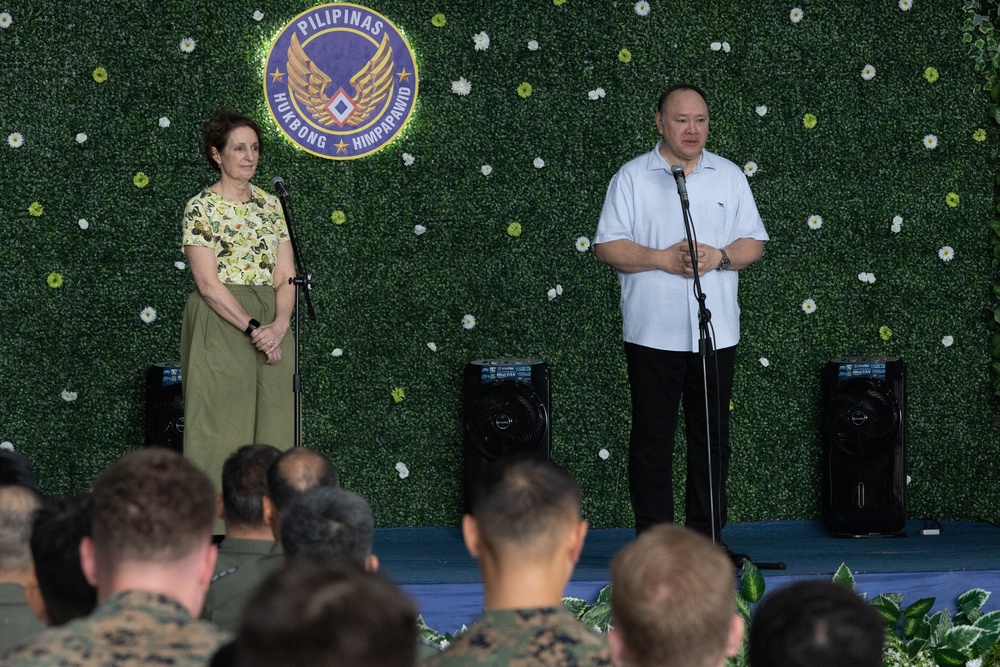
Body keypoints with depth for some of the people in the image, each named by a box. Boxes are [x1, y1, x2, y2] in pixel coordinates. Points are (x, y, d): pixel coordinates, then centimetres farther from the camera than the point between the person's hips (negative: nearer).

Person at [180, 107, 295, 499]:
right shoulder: (202, 208, -4)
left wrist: (278, 326, -11)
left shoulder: (271, 205, 12)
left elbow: (285, 275, 6)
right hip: (220, 324, -5)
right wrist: (252, 328, -17)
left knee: (272, 428, 4)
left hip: (271, 329, 5)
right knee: (223, 427, -5)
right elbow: (208, 283, -12)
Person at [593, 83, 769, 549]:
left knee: (712, 437, 5)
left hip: (716, 331, 3)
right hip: (652, 331, -2)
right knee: (652, 436, -1)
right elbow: (608, 246, -2)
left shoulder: (729, 176, 12)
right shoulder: (632, 177, 3)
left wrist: (719, 257, -10)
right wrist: (662, 258, -15)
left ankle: (708, 536, 11)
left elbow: (753, 243, 10)